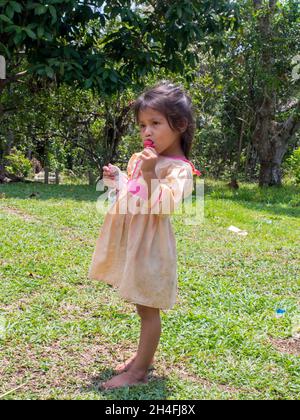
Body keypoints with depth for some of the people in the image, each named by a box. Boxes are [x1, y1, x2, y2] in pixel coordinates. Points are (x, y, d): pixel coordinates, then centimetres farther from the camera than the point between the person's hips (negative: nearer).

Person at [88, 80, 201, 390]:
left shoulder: (179, 168, -15)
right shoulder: (139, 159, 10)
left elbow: (162, 205, -25)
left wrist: (150, 173, -30)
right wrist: (116, 179, 4)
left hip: (149, 243, -8)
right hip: (130, 240, 8)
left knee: (148, 308, 4)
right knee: (142, 305, 20)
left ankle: (139, 370, 17)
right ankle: (144, 356, 37)